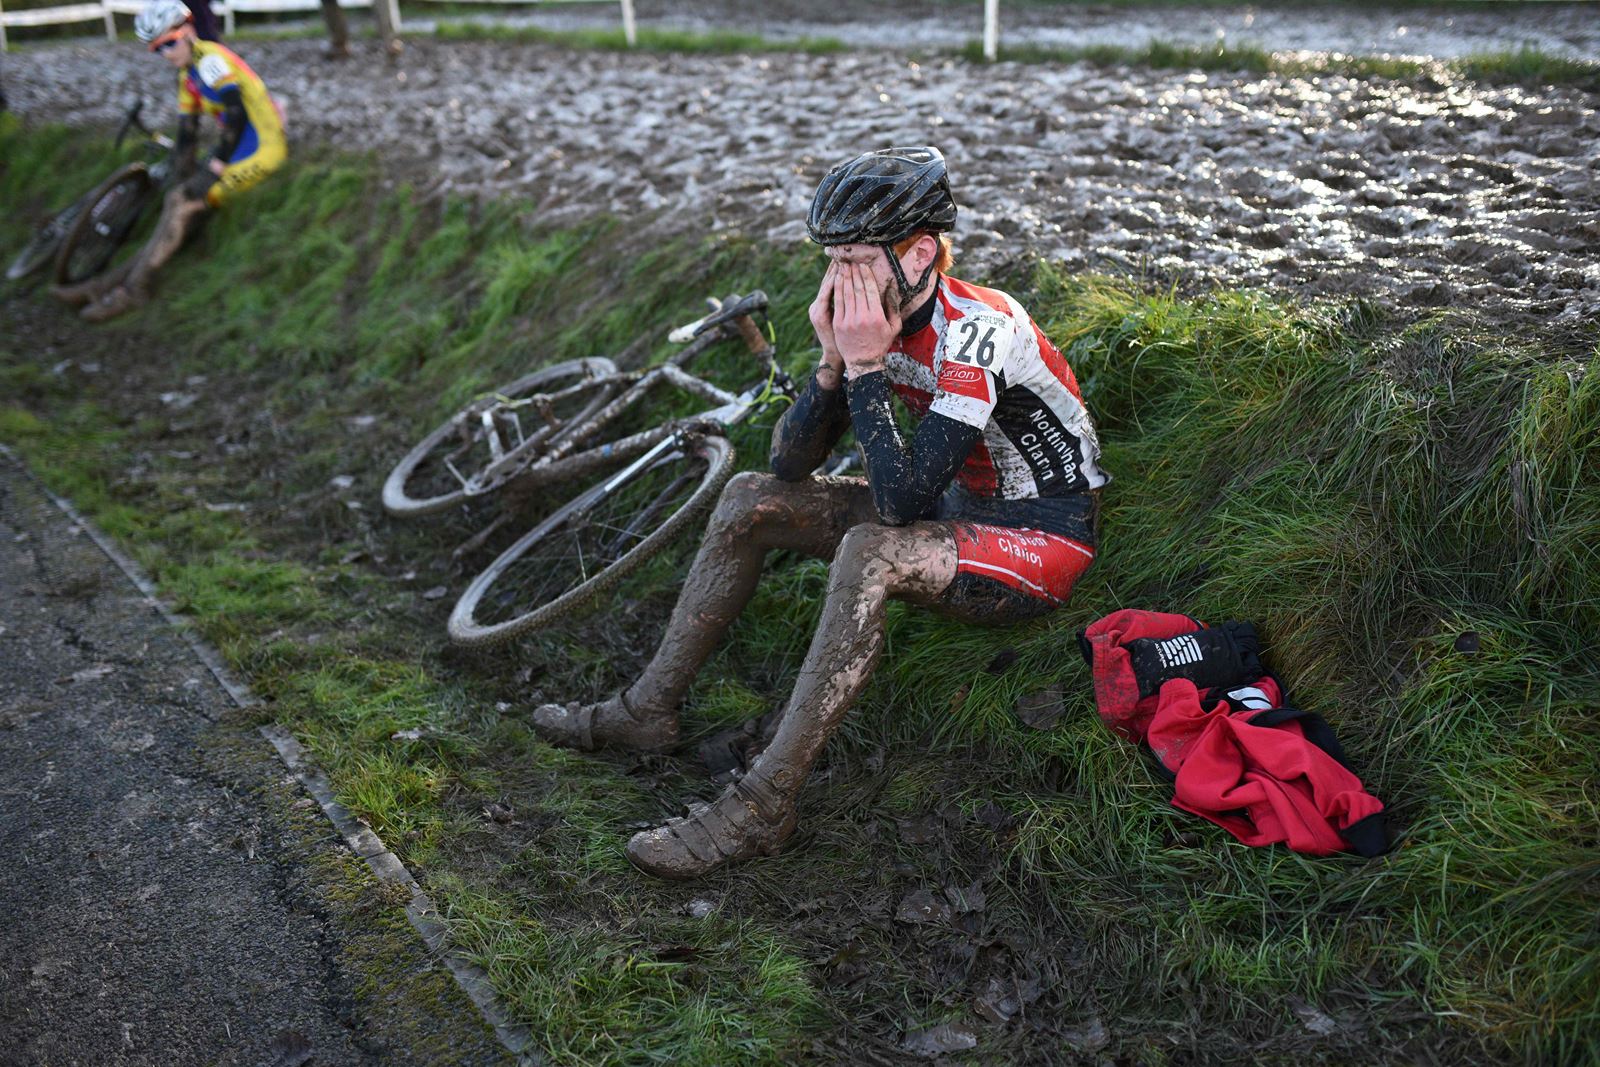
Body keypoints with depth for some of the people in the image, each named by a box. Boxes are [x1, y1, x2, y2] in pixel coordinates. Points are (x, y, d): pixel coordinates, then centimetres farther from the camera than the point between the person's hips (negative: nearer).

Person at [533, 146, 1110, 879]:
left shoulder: (976, 331, -28)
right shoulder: (879, 317, -4)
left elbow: (903, 500, -35)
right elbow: (791, 465, -5)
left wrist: (867, 367, -31)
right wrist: (834, 360, -19)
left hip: (1042, 539, -8)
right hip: (961, 506, 8)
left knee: (870, 552, -37)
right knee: (751, 498, 0)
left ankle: (761, 808, -28)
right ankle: (648, 710, 8)